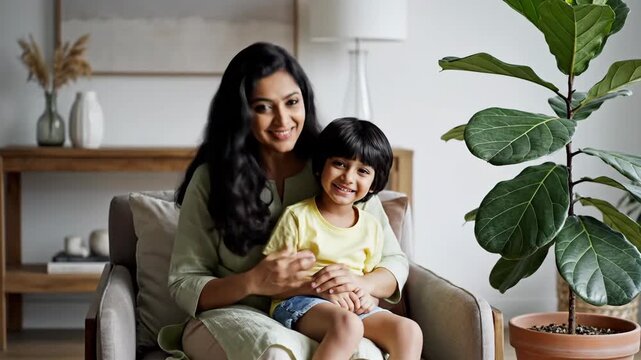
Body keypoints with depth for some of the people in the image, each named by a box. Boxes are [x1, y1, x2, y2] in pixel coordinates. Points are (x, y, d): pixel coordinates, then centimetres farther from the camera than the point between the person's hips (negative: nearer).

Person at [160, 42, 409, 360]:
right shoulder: (211, 179, 2)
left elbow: (394, 263, 7)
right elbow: (183, 286, -1)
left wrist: (360, 282, -17)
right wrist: (252, 283, -20)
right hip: (236, 317, -1)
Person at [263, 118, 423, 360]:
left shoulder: (371, 227, 13)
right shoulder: (297, 217, -3)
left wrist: (367, 298, -7)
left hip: (353, 307, 6)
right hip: (298, 303, -5)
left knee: (409, 331, -19)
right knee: (348, 325, -37)